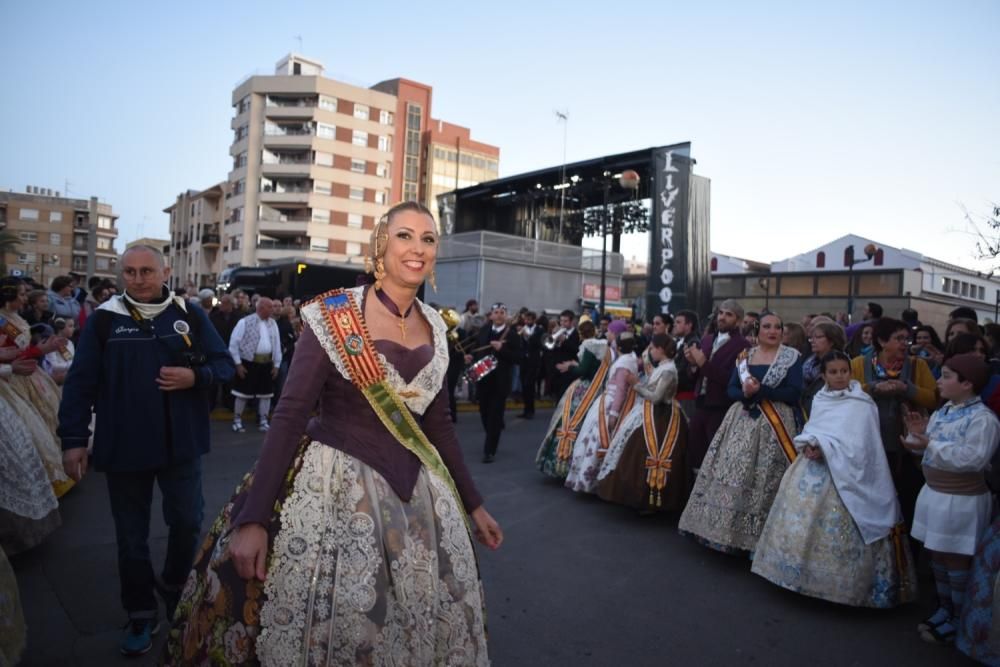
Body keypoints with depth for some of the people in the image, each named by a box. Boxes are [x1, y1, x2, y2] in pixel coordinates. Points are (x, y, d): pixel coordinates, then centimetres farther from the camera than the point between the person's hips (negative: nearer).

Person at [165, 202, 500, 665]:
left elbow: (438, 424, 11)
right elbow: (290, 416, -14)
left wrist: (472, 504, 13)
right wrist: (253, 518, -19)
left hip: (414, 490, 5)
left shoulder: (434, 327, 4)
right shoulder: (334, 315, -11)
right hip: (334, 485, -5)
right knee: (327, 619, 8)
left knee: (426, 626, 15)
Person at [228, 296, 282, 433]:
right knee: (243, 393, 3)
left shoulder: (273, 323, 7)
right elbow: (234, 343, -7)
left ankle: (263, 421, 19)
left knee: (266, 393, 8)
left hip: (267, 363, 5)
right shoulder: (245, 322, -8)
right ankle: (237, 421, 17)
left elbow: (277, 344, 10)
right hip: (249, 362, -5)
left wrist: (276, 364, 7)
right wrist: (238, 364, -10)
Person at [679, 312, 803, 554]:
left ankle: (758, 538, 6)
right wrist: (745, 394, -13)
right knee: (731, 475, 2)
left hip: (773, 426, -4)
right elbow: (731, 389, 9)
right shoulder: (745, 355, 12)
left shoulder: (791, 357, 0)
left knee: (763, 482, -3)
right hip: (742, 422, 4)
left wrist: (759, 390, -17)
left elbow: (794, 393, -9)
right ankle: (728, 531, 12)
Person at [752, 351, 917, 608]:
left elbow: (857, 444, -14)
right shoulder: (819, 399, 12)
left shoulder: (862, 404, -7)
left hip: (843, 475, -6)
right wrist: (809, 443, -9)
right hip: (812, 469, 6)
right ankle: (804, 575, 21)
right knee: (801, 524, 7)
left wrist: (824, 447, -19)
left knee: (836, 530, -7)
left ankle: (840, 584, 7)